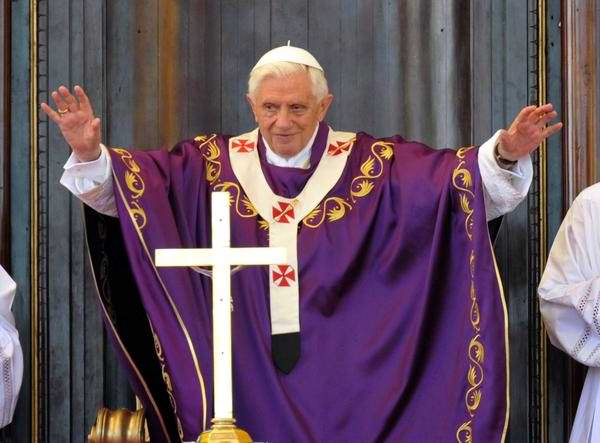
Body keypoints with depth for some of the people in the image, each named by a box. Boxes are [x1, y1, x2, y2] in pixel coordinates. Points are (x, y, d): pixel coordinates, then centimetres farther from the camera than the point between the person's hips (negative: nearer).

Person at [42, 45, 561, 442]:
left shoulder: (370, 166, 0)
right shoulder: (211, 166, 4)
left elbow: (469, 184, -8)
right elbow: (124, 189, 0)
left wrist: (505, 155, -27)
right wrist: (91, 154, -19)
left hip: (345, 382, 0)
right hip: (246, 383, 1)